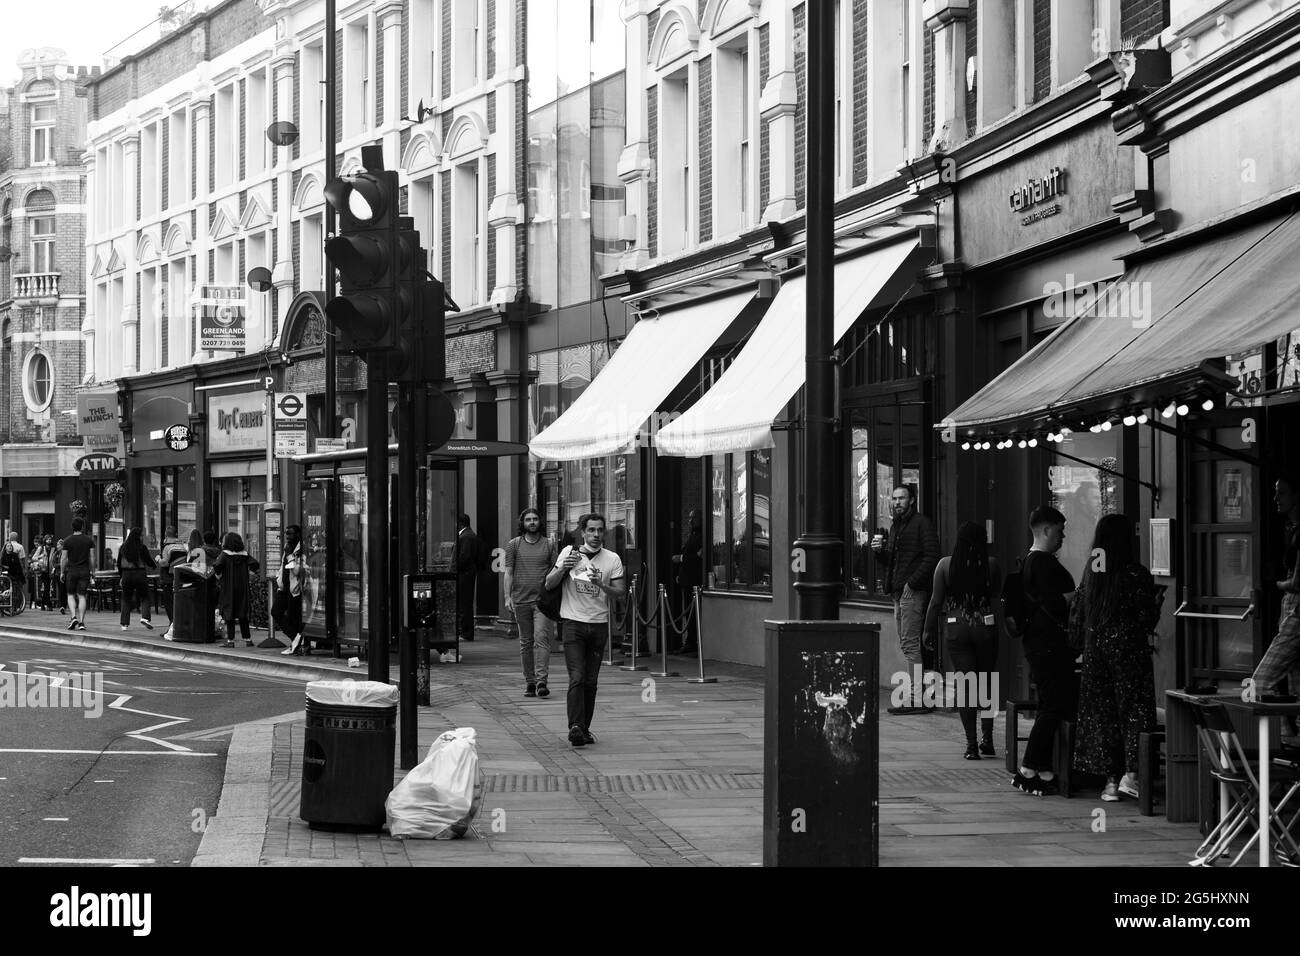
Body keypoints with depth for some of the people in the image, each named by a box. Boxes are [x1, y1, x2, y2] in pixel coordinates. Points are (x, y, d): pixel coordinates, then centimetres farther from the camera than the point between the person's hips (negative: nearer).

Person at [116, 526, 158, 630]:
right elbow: (149, 561, -2)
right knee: (145, 597, 7)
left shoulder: (123, 547, 5)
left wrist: (121, 575, 22)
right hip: (140, 574, -3)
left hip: (126, 575, 3)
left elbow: (119, 563, 11)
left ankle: (124, 623, 6)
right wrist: (155, 566, 20)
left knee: (126, 599, 11)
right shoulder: (141, 548, -8)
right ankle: (145, 617, -15)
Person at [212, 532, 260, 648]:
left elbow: (217, 565, -22)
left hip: (229, 589, -4)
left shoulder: (225, 554, -9)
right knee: (243, 616, 11)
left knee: (229, 616, 1)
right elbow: (255, 564, -9)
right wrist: (249, 568, 11)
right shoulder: (244, 555, 1)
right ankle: (247, 639, 10)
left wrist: (218, 572, -2)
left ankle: (230, 640, -1)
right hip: (242, 588, 4)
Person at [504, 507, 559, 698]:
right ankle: (529, 682, 12)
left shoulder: (549, 545, 8)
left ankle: (541, 680, -19)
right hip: (521, 600, 2)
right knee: (525, 642, 6)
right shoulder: (513, 545, 8)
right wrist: (507, 597, -3)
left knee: (541, 638, -14)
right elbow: (508, 572, 7)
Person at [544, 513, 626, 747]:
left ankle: (585, 729, 14)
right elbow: (549, 584, 2)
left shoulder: (612, 559, 5)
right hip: (573, 622, -2)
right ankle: (575, 726, -21)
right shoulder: (569, 553, 2)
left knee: (591, 681, 6)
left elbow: (620, 592, -2)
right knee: (577, 677, -14)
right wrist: (563, 569, -17)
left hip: (599, 624, 2)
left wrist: (600, 584, -20)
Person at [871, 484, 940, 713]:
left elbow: (932, 557, -14)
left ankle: (917, 700, -13)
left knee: (910, 643, -12)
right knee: (906, 645, 8)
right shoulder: (895, 526, 21)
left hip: (914, 592, -9)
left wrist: (912, 583, -18)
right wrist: (879, 550, 5)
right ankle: (915, 696, 11)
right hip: (899, 593, 9)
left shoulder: (922, 523, -6)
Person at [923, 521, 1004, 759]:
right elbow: (996, 594, 6)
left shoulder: (945, 565, -4)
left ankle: (971, 744, -1)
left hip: (957, 630, 0)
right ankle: (987, 738, 14)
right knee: (986, 683, 15)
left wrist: (929, 630, 9)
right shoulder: (991, 565, -4)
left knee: (965, 685, 2)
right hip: (986, 627, 0)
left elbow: (936, 601, -1)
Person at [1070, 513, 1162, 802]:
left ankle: (1111, 779, 8)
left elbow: (1077, 612, 8)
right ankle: (1130, 773, -11)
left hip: (1095, 648, 5)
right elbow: (1147, 616, -11)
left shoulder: (1091, 570, 3)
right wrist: (1156, 601, 10)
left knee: (1101, 712, 8)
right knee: (1134, 709, 1)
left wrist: (1080, 644, 20)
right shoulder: (1136, 573, -12)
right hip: (1128, 647, -5)